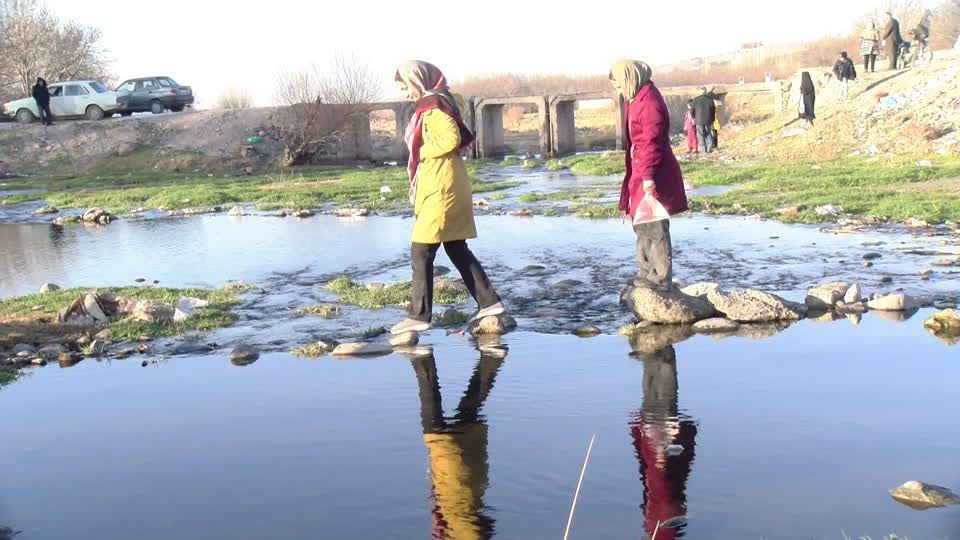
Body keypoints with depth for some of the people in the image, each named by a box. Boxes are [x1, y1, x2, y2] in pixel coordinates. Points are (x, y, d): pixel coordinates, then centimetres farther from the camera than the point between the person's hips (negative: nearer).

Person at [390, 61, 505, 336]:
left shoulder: (432, 105, -13)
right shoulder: (433, 104, 16)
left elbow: (451, 139, -25)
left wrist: (422, 151, -12)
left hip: (441, 189, -10)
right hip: (439, 187, 10)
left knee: (421, 252, -6)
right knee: (457, 249, 14)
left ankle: (419, 316, -1)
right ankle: (489, 302, 17)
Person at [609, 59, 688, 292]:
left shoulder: (650, 103, -17)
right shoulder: (635, 101, 15)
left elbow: (652, 143, -24)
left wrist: (648, 176, -29)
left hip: (652, 178, -11)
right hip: (639, 175, 11)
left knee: (654, 228, -5)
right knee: (642, 225, 17)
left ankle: (661, 278, 2)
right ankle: (647, 272, 28)